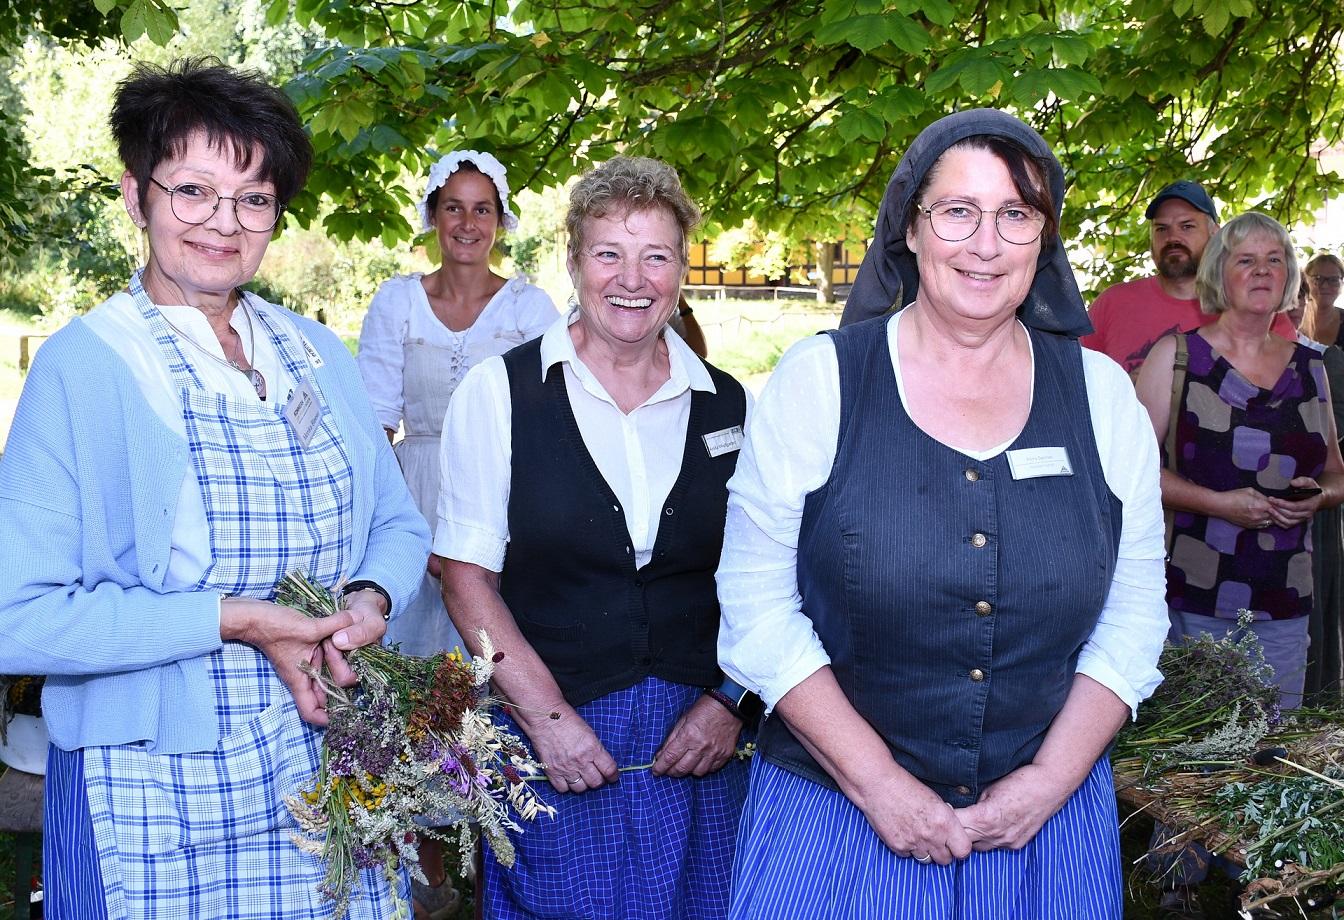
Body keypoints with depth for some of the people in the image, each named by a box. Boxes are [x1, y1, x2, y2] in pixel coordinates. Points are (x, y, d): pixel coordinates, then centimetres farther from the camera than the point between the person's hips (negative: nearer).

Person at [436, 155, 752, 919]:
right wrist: (546, 715, -11)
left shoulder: (728, 406, 4)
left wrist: (731, 702, -5)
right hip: (550, 739, -2)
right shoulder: (500, 392, -3)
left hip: (697, 742, 2)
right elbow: (468, 574, -4)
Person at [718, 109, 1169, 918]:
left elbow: (1135, 610, 4)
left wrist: (1053, 777, -7)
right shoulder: (818, 382, -7)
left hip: (1049, 814, 3)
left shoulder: (1101, 394, 1)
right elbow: (759, 608, -9)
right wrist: (879, 785, -13)